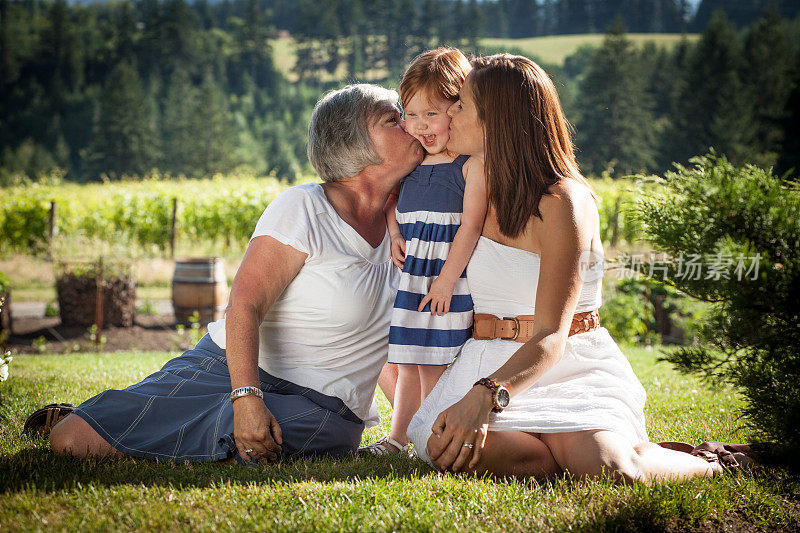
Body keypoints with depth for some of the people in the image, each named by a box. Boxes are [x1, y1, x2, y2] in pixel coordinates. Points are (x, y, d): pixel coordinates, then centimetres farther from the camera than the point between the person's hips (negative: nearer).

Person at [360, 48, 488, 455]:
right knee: (408, 362, 14)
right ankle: (397, 438, 23)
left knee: (437, 365, -3)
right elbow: (391, 200, 25)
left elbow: (470, 225, -15)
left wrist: (446, 280, -17)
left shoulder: (472, 162, -10)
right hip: (409, 275, 7)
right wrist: (394, 233, 5)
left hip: (449, 278, -7)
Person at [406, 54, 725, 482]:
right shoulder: (478, 185, 7)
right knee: (445, 445, -30)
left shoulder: (563, 202, -13)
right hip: (492, 363, 5)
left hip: (571, 363, -5)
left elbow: (550, 336, -22)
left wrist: (484, 397, -38)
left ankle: (706, 464, -1)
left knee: (604, 470, -34)